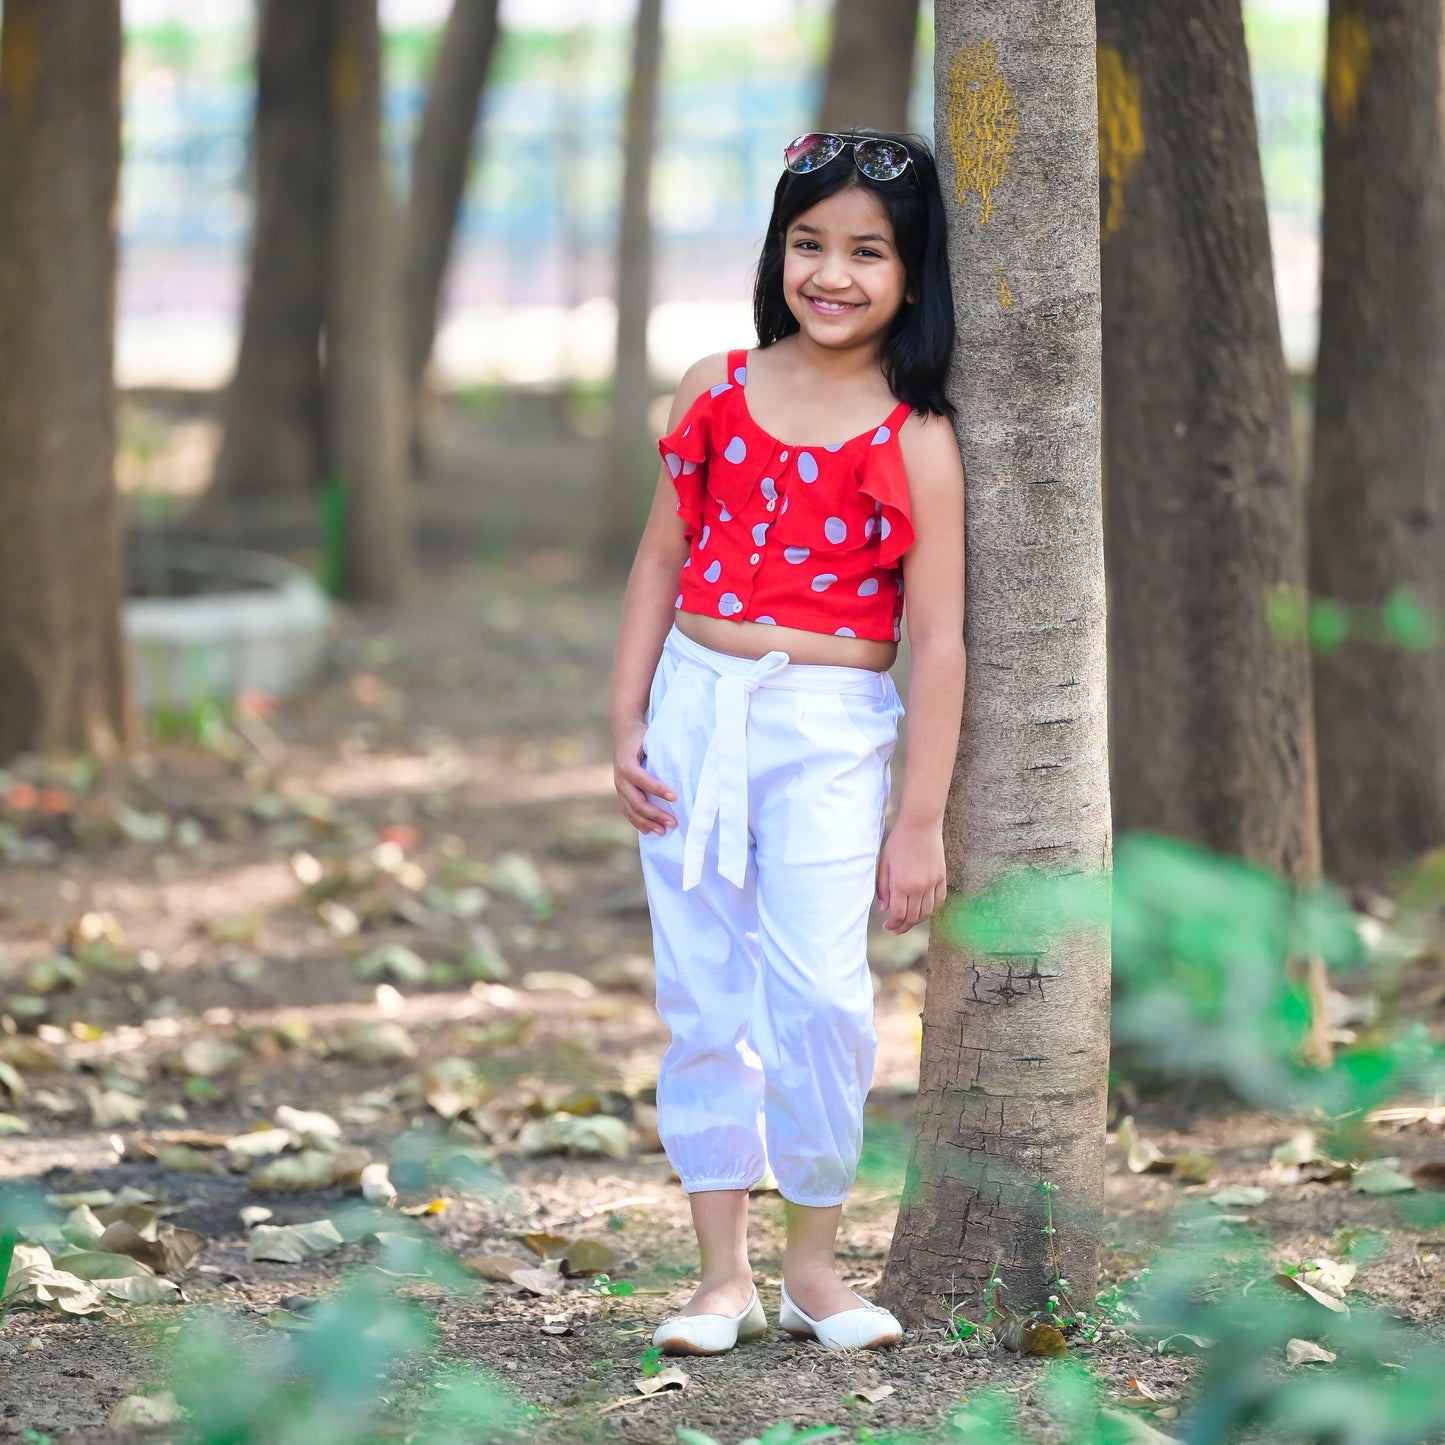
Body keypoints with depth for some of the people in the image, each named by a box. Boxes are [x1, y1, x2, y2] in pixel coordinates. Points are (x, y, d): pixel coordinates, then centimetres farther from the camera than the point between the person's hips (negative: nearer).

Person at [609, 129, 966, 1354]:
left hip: (829, 732, -3)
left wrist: (922, 823, -7)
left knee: (821, 995, -12)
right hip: (695, 708, 3)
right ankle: (724, 1273, 14)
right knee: (702, 998, 5)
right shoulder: (716, 392, 5)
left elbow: (938, 641, -5)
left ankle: (813, 1261, 7)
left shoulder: (915, 443, -5)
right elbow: (660, 562, 10)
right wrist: (627, 724, 4)